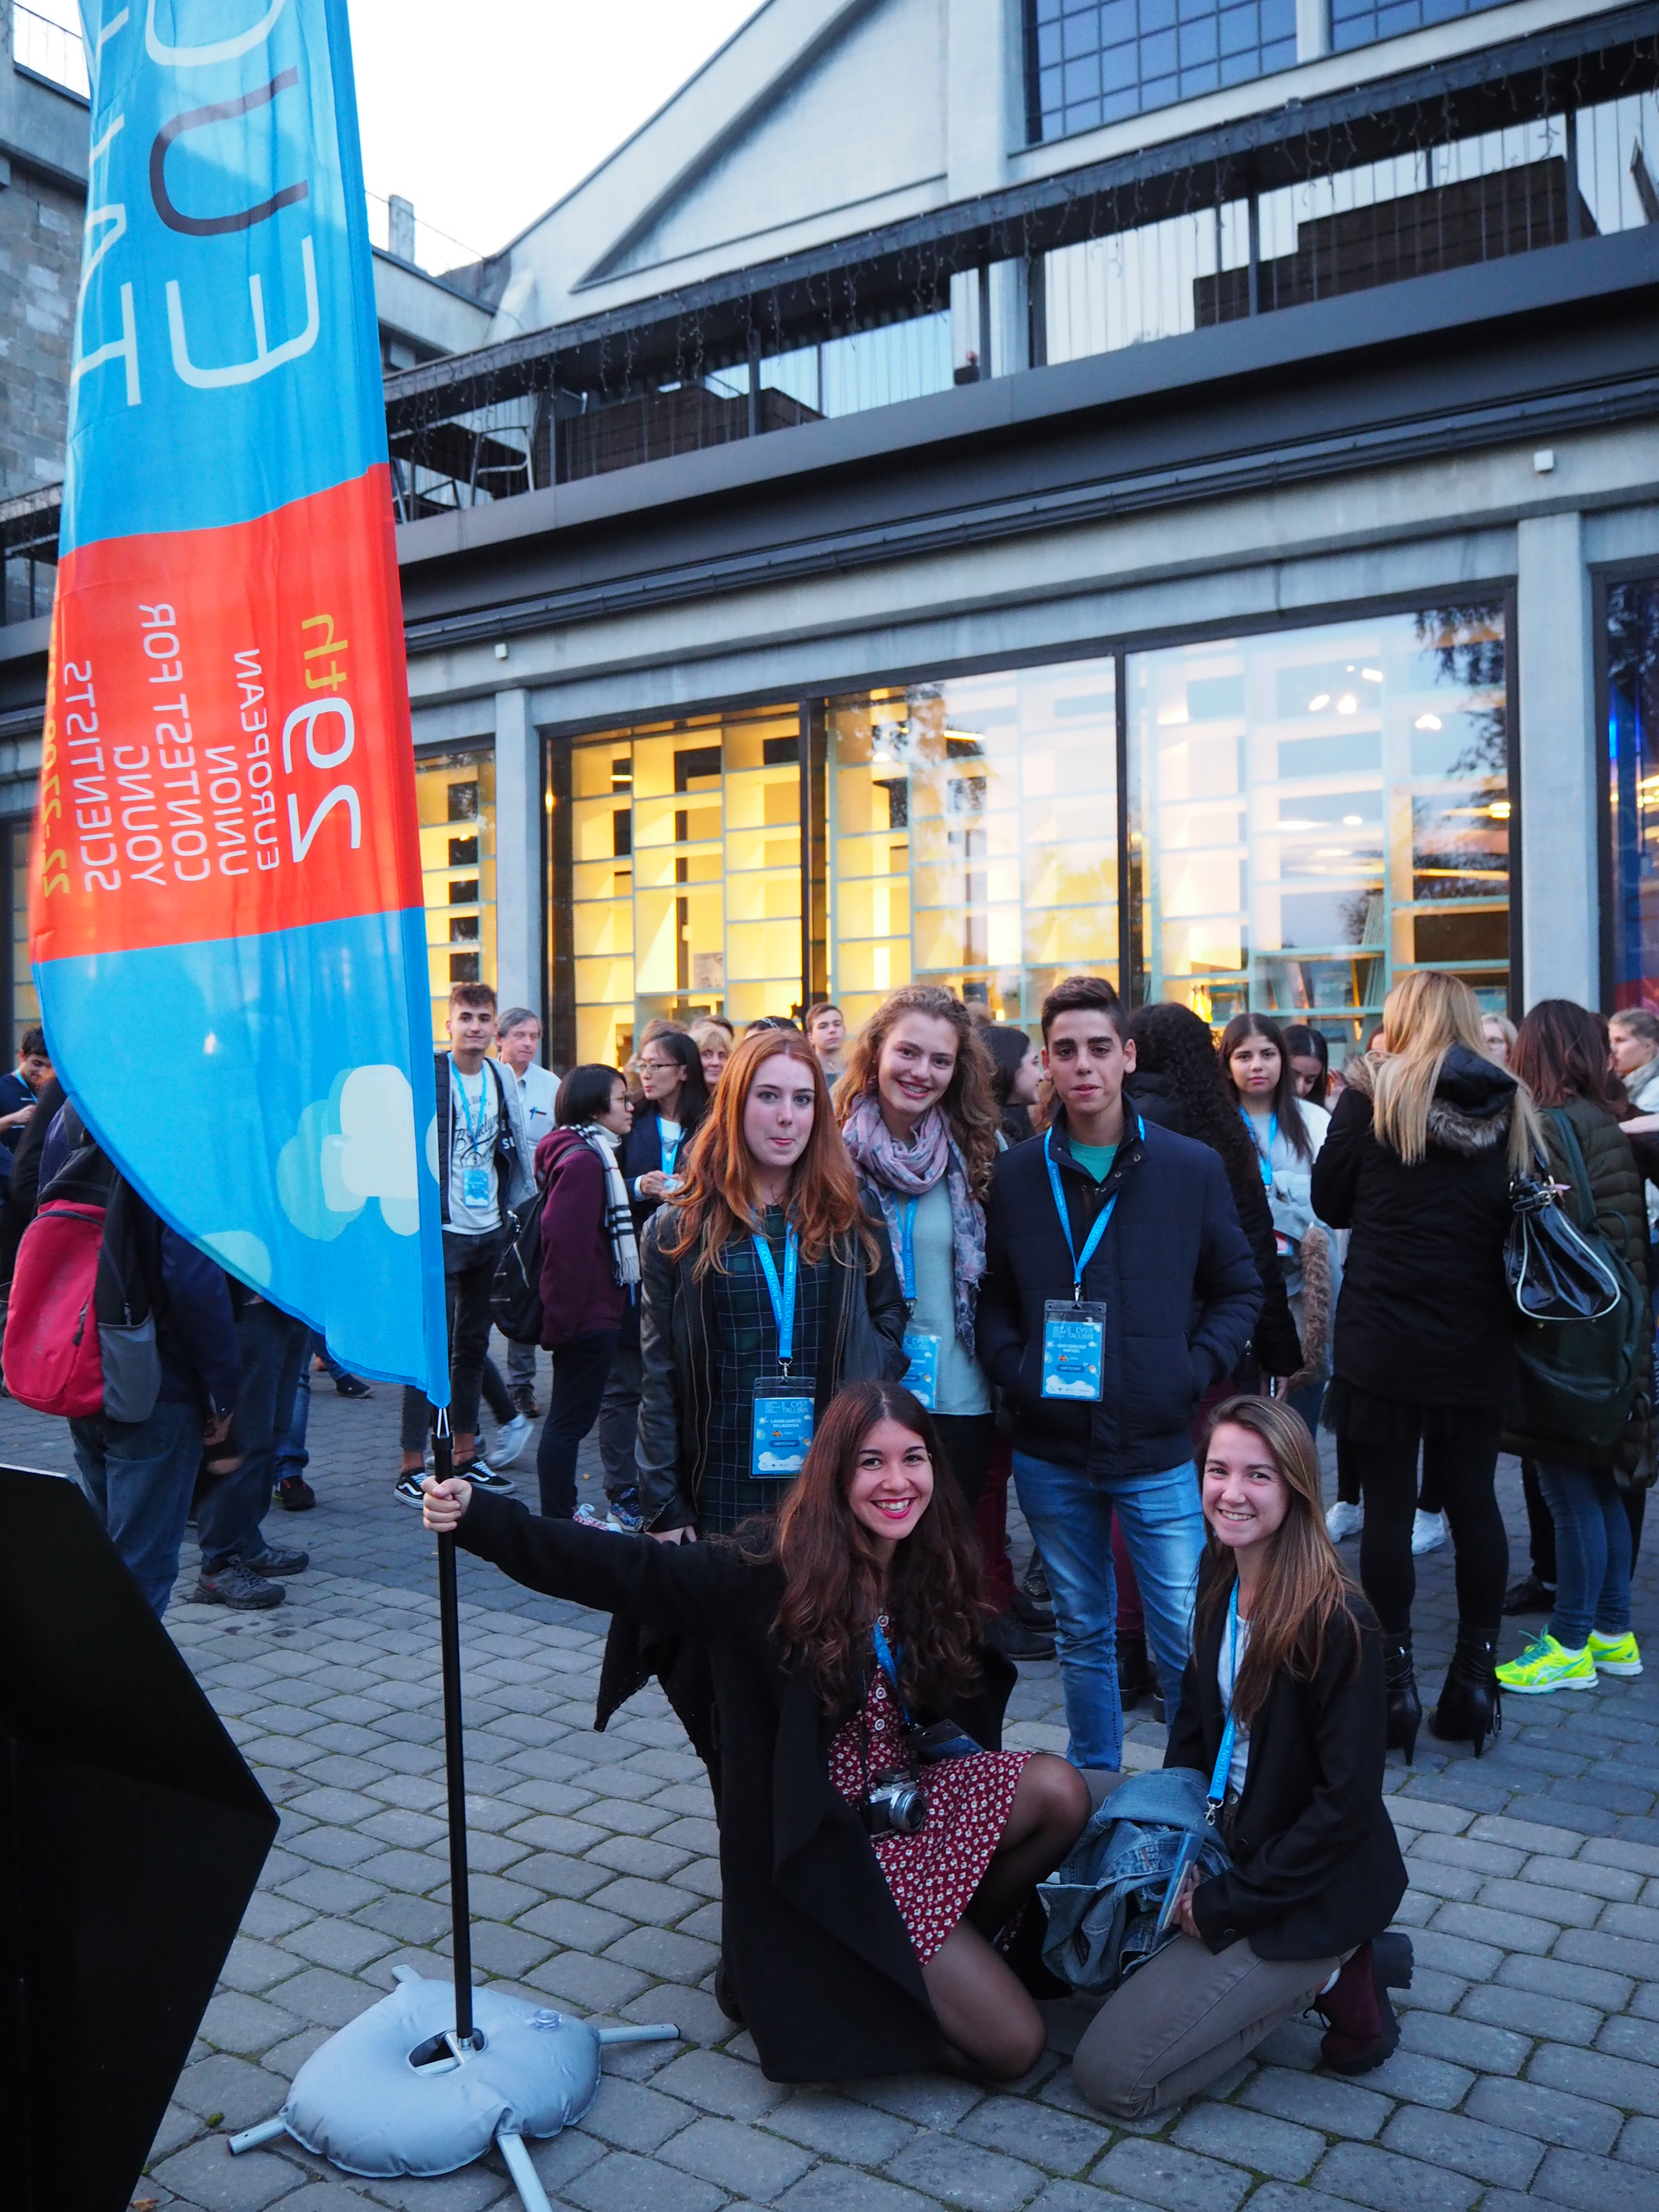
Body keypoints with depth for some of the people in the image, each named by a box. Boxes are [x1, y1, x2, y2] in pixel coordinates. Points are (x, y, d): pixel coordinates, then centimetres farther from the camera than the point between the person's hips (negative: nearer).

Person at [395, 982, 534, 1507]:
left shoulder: (502, 1080, 9)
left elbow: (517, 1152, 18)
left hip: (489, 1229, 6)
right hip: (442, 1230, -6)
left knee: (475, 1343, 14)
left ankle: (466, 1452, 24)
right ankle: (412, 1465, 1)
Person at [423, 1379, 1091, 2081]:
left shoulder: (929, 1570, -2)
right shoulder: (774, 1570, -19)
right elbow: (622, 1568, -25)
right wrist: (474, 1519, -32)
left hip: (902, 1806, 6)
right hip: (823, 1843, -6)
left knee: (1059, 1791, -21)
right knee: (1011, 2046, -9)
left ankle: (955, 1949, 6)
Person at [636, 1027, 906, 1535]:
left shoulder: (853, 1215, 4)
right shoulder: (679, 1227, -1)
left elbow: (890, 1314, 15)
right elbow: (659, 1377, 0)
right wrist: (664, 1507, -3)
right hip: (721, 1488, -1)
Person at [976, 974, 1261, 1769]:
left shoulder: (1191, 1168, 0)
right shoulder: (1014, 1176, 3)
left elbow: (1240, 1290, 7)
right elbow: (991, 1298, 11)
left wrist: (1194, 1372, -6)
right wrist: (1014, 1369, -6)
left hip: (1158, 1447, -1)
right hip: (1051, 1451, 2)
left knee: (1187, 1643, 1)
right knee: (1081, 1635, 15)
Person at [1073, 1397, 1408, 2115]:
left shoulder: (1338, 1623, -24)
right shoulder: (1219, 1585, 0)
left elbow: (1347, 1803, -21)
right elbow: (1194, 1727, 11)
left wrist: (1224, 1902, -17)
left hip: (1313, 1890, -8)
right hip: (1231, 1848, 8)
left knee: (1111, 2075, -10)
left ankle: (1327, 1977, 3)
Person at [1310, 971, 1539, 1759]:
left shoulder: (1372, 1092, -6)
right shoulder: (1510, 1106, 2)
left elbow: (1330, 1202, 0)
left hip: (1383, 1340, -3)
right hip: (1477, 1345, 3)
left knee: (1387, 1503, 3)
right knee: (1473, 1499, 12)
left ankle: (1396, 1683, 7)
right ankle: (1474, 1679, 19)